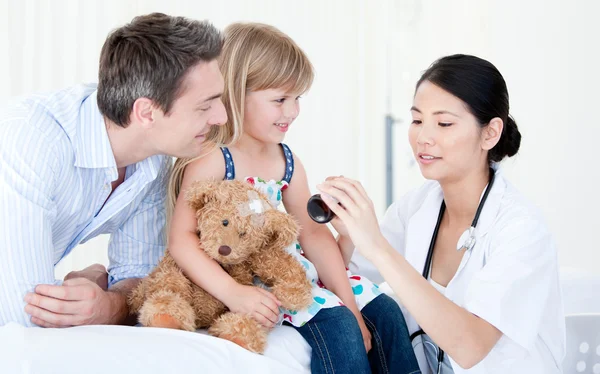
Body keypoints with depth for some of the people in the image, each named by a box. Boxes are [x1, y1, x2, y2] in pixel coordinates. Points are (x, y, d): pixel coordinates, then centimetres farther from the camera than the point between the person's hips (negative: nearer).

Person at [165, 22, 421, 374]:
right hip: (248, 280, -7)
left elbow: (314, 233, 5)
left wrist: (348, 303, -3)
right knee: (337, 325, -24)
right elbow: (181, 239, -22)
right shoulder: (211, 160, -16)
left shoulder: (288, 162, 6)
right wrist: (232, 293, -34)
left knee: (384, 311, 0)